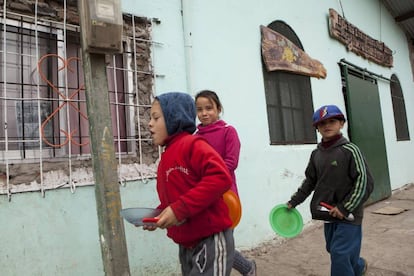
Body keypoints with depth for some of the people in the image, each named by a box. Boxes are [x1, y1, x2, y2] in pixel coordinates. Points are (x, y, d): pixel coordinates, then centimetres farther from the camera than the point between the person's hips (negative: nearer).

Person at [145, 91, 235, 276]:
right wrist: (157, 216, 0)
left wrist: (180, 209, -27)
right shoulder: (166, 158, 11)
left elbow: (220, 177, -28)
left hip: (210, 241, -9)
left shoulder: (192, 145, -15)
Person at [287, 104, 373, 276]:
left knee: (340, 254, -8)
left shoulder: (349, 150, -11)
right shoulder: (316, 154, 3)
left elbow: (365, 182, -14)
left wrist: (345, 208, -17)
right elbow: (310, 181, 13)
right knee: (334, 250, 18)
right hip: (329, 213, 6)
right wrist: (294, 201, 11)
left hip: (348, 215, -5)